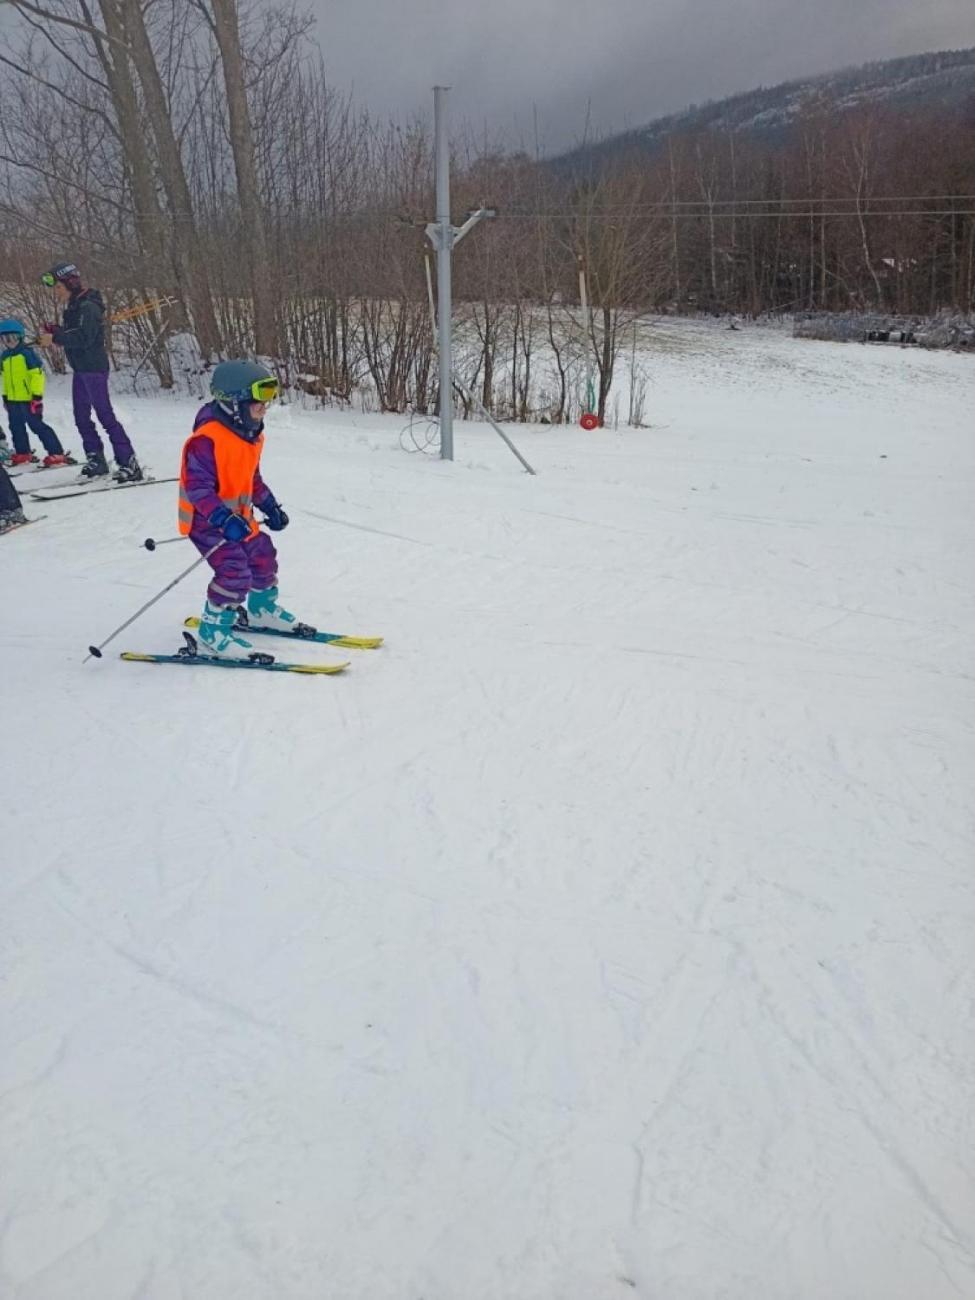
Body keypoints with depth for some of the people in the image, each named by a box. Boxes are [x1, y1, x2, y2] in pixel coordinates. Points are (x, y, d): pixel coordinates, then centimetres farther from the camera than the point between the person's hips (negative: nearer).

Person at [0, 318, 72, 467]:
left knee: (37, 426, -8)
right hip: (12, 400, 8)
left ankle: (57, 453, -5)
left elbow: (37, 374, -15)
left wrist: (37, 396, -18)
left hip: (28, 399, -8)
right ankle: (22, 453, 29)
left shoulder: (27, 353, -11)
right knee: (16, 427, 15)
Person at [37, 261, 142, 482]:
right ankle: (96, 460, 22)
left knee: (105, 415, -13)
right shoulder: (73, 307, 16)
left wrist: (55, 338, -20)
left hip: (94, 368, -10)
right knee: (81, 417, 13)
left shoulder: (88, 306, -13)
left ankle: (129, 464, -13)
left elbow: (84, 338, -24)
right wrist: (55, 331, 2)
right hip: (80, 369, 10)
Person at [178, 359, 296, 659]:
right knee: (235, 569, -18)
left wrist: (270, 506, 13)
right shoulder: (207, 439, -26)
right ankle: (213, 629, -3)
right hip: (205, 518, -9)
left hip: (238, 514, 9)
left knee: (263, 554, 17)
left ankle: (262, 609, 42)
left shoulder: (251, 434, 4)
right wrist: (224, 519, -38)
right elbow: (197, 486, -29)